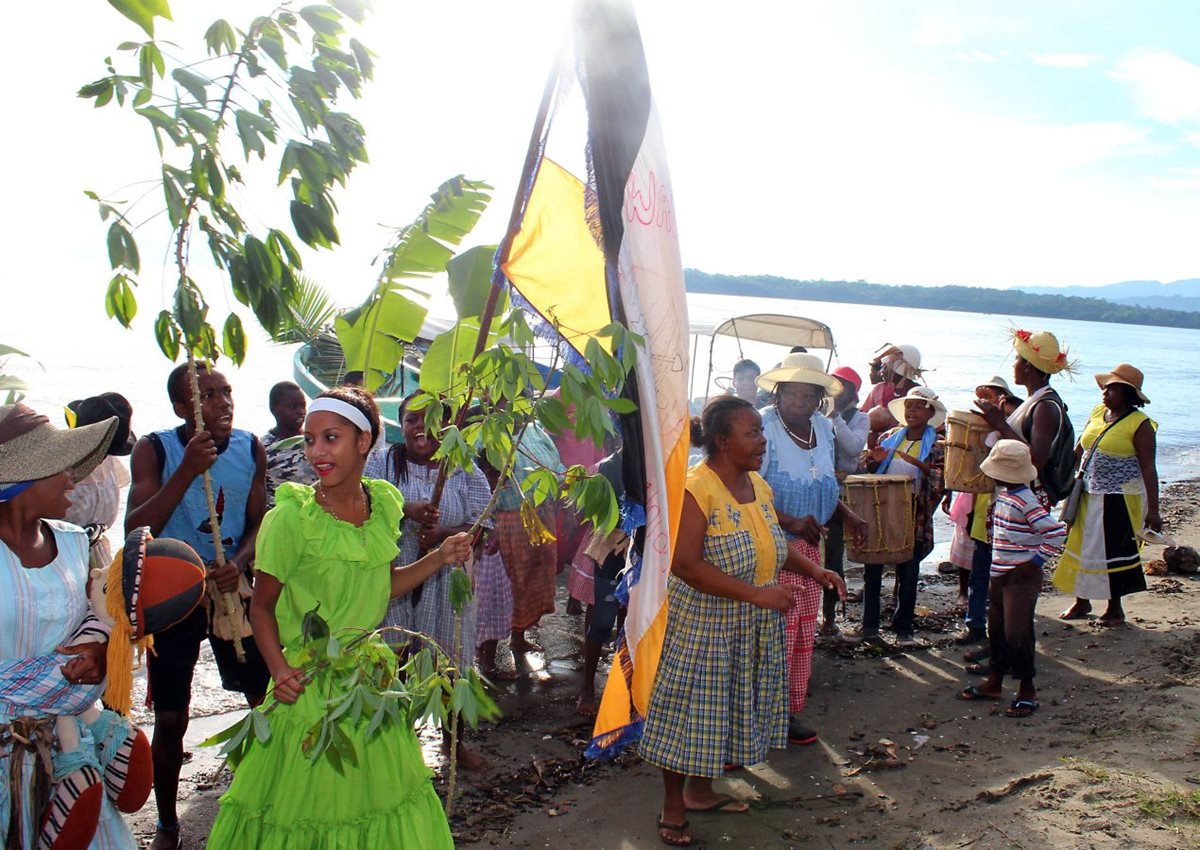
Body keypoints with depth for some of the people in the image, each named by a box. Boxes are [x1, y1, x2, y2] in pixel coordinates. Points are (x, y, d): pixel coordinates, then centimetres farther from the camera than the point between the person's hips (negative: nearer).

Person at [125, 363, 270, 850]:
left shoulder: (251, 449, -4)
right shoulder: (155, 450, -12)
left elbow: (258, 523, 2)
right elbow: (136, 530, -22)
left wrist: (238, 563, -19)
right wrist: (187, 471, -32)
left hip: (232, 588, 2)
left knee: (269, 699, 3)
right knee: (170, 718, 4)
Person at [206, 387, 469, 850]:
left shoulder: (383, 502, 1)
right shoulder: (292, 517, -15)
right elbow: (262, 605, -8)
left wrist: (440, 557, 2)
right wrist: (280, 671, -21)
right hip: (311, 684, -5)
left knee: (382, 793, 15)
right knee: (310, 809, 8)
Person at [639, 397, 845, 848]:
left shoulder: (758, 484, 4)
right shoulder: (695, 489, -22)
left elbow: (771, 543, 19)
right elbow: (686, 564, -28)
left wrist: (813, 570, 3)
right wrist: (757, 593, -28)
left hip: (752, 628, 8)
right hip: (702, 627, -8)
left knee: (726, 709, 18)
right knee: (692, 710, 4)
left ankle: (700, 791, 37)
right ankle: (673, 808, 21)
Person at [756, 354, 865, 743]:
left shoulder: (824, 428, 6)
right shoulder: (762, 427, -19)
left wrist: (847, 515, 4)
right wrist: (790, 522, -32)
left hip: (808, 546, 8)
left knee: (803, 633, 14)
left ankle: (788, 711, 28)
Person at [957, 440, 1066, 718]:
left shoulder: (1026, 501, -20)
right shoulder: (1002, 494, 8)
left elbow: (1056, 533, -24)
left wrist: (1036, 561, -19)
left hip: (1022, 576, -10)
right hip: (1000, 574, 10)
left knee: (1017, 632, -6)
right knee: (997, 629, 16)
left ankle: (1027, 690, 6)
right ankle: (995, 682, 28)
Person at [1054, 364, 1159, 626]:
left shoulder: (1139, 424, -11)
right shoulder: (1097, 412, 7)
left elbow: (1148, 468, -13)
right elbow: (1078, 451, 14)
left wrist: (1153, 510, -15)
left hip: (1120, 499, -6)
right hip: (1089, 496, 6)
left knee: (1113, 551, 2)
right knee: (1082, 546, 11)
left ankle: (1115, 608, 18)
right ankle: (1082, 602, 26)